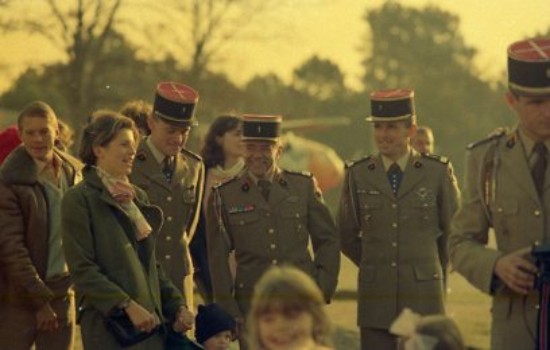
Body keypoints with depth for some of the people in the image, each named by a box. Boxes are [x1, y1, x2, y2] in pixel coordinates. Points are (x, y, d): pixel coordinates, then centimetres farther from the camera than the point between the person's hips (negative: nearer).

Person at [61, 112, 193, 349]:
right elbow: (82, 269, -11)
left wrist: (177, 305, 10)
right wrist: (128, 305, -18)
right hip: (108, 323, -7)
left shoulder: (138, 198, 18)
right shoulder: (79, 200, -4)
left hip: (151, 322, 7)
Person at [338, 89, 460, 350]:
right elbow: (347, 237, 15)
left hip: (423, 299, -1)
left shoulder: (437, 172, 1)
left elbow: (455, 231, 12)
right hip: (376, 299, 1)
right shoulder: (358, 175, 5)